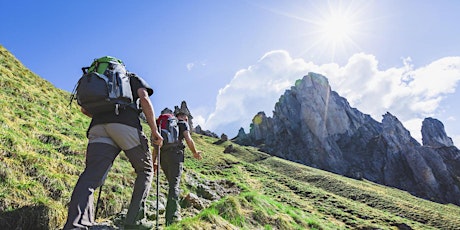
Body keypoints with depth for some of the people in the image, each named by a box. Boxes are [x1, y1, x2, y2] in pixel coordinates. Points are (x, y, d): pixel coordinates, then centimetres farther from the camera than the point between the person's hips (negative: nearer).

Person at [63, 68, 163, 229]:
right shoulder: (134, 79, 27)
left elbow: (84, 109, 31)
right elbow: (144, 98, 5)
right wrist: (154, 130, 4)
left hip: (98, 126, 4)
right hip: (126, 124, -4)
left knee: (91, 175, -10)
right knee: (145, 170, 11)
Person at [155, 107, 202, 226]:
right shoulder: (182, 123, 10)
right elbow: (188, 139, -4)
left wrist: (154, 161, 21)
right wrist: (195, 153, 10)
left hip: (162, 155, 6)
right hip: (175, 153, -6)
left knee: (172, 184, 14)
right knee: (175, 185, -11)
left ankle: (169, 218, 14)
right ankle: (173, 218, -19)